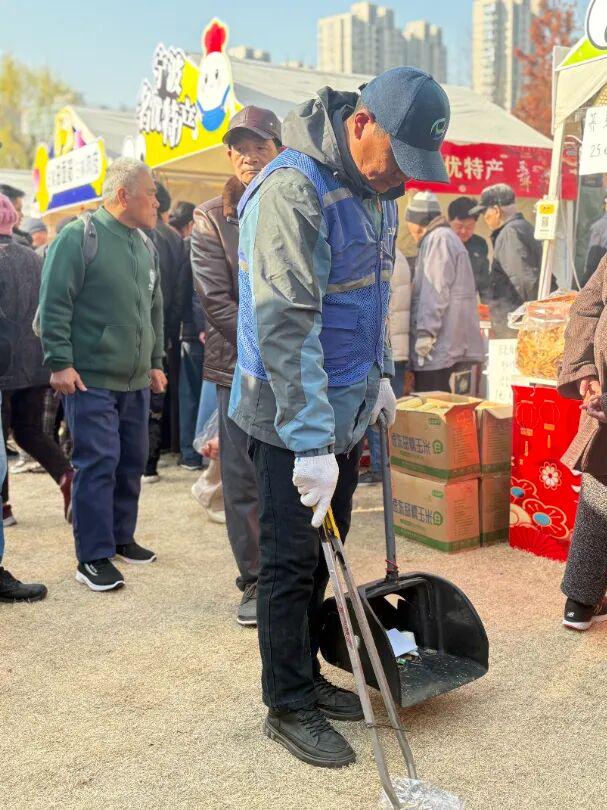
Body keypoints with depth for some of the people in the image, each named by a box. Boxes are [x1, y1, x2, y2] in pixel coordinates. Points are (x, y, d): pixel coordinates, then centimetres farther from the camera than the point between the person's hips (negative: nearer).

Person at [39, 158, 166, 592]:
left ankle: (121, 537, 27)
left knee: (132, 462, 12)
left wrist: (156, 361, 19)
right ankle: (93, 557, 3)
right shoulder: (79, 236, -9)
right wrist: (60, 362, -16)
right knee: (97, 464, -7)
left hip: (137, 381, 7)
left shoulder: (146, 245, 13)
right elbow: (54, 303, -12)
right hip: (90, 379, -7)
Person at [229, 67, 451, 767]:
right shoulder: (292, 189, -22)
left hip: (345, 410, 8)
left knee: (323, 553, 17)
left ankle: (305, 676, 34)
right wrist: (311, 444, -30)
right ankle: (288, 707, 20)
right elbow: (285, 325, -28)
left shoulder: (376, 190, 8)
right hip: (292, 421, -8)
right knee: (292, 562, 3)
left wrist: (380, 375, 16)